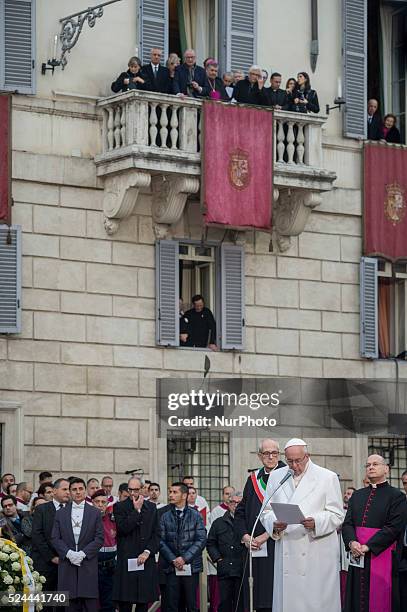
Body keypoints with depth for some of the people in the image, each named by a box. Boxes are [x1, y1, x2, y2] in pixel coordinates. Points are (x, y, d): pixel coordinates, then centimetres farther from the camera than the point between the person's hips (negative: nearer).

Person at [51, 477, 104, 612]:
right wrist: (68, 553, -10)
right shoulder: (61, 513, 11)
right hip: (67, 565, 1)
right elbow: (55, 538, 6)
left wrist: (83, 553, -11)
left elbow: (99, 539, 2)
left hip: (88, 564, -1)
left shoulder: (95, 513, 7)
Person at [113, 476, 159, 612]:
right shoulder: (119, 507, 2)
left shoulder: (151, 508, 12)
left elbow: (157, 534, 9)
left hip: (146, 561, 3)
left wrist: (148, 552, -5)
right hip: (126, 562, -3)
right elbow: (123, 529, -12)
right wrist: (137, 510, -9)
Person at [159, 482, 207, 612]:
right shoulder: (165, 517, 10)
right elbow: (161, 541, 4)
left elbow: (201, 540, -2)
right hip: (171, 567, 1)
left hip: (191, 566, -1)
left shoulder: (196, 516, 5)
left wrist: (185, 558, -12)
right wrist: (173, 559, -10)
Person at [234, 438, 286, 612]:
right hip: (254, 546, 5)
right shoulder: (253, 480, 16)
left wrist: (265, 536, -12)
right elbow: (240, 513, 16)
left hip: (277, 545, -5)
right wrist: (245, 536, -1)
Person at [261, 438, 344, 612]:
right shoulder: (276, 477, 14)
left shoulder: (328, 478, 3)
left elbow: (337, 516, 1)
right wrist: (274, 525, -9)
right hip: (286, 553, 3)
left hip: (318, 555, -3)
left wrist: (316, 523, -18)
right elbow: (267, 512, 13)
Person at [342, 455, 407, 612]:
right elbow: (347, 523, 9)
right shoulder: (357, 495, 17)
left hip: (382, 557, -5)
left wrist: (368, 546, -16)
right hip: (358, 558, 5)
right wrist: (352, 542, -12)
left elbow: (393, 528, -11)